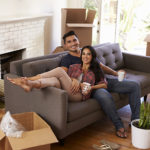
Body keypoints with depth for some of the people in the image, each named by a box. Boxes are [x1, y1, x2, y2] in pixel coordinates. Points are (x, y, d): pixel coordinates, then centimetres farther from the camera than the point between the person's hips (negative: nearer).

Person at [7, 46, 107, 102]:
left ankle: (29, 80, -40)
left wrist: (92, 87, -1)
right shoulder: (74, 67, 24)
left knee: (59, 70, -27)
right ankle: (31, 84, -63)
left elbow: (105, 85, 13)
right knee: (54, 80, -35)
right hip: (66, 92, 3)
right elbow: (68, 80, 14)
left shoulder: (95, 71, 20)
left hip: (78, 95, -3)